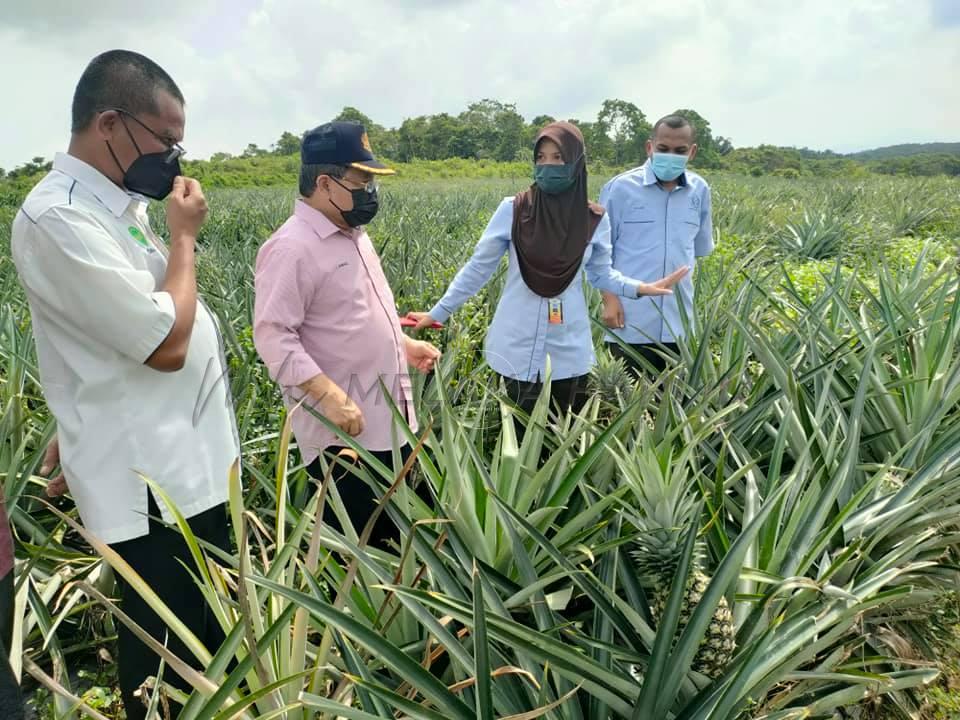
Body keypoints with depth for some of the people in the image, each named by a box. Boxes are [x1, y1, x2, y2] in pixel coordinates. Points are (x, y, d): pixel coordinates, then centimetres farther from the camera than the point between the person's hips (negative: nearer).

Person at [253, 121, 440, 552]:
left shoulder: (353, 235, 12)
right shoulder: (291, 247, -18)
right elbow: (273, 336, -23)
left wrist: (402, 343, 16)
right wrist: (329, 395, -29)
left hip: (390, 420, 9)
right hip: (342, 430, -9)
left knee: (397, 532, 20)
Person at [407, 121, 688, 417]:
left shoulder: (594, 220, -4)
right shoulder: (512, 210, -8)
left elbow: (601, 274, 8)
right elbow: (478, 267, -1)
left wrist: (641, 287, -8)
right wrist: (438, 313, 1)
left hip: (569, 348, 1)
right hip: (517, 347, -1)